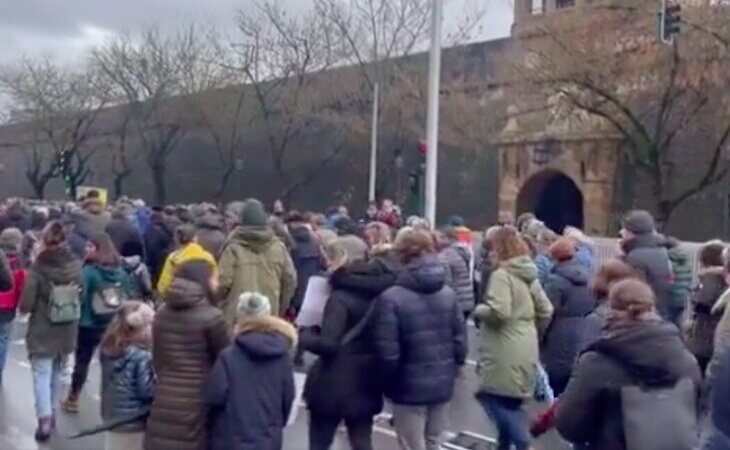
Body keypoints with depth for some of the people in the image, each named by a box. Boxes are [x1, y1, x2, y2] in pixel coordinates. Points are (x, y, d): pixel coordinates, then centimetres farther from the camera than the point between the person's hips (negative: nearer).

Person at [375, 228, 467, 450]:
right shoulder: (448, 293, -1)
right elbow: (460, 340, 0)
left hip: (410, 388, -5)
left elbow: (388, 352, -18)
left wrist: (389, 383, -1)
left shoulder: (391, 297, -18)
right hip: (443, 384, 5)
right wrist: (451, 370, 14)